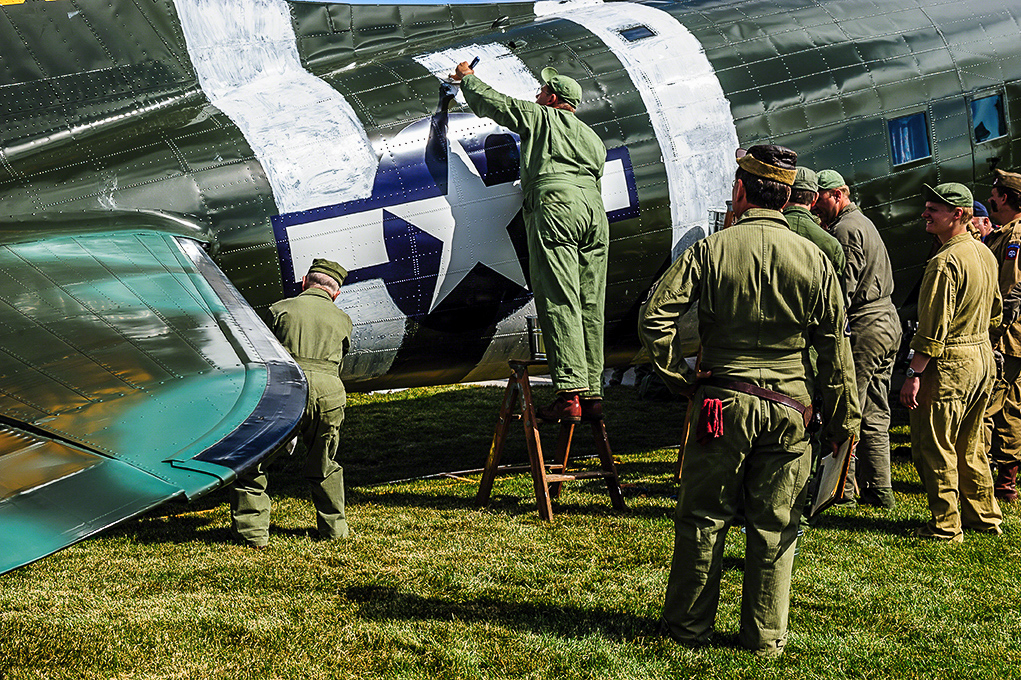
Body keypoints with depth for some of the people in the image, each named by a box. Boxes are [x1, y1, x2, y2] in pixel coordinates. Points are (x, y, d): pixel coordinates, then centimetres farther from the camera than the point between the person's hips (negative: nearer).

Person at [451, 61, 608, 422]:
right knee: (590, 307, 5)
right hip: (595, 209, 7)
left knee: (559, 301, -13)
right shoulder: (593, 138, 31)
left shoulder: (540, 116, 13)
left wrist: (467, 77, 35)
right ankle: (593, 393, 2)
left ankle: (570, 394, -22)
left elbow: (488, 101, 17)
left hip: (555, 205, -7)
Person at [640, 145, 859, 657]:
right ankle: (765, 637, 16)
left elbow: (655, 316, -11)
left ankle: (689, 625, 20)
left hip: (722, 402, -1)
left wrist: (677, 377, 1)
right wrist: (841, 421, 10)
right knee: (774, 526, 9)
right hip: (789, 408, 2)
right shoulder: (814, 259, 0)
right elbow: (836, 350, 3)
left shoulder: (710, 250, -5)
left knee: (702, 519, 10)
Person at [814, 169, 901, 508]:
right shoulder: (864, 222, 20)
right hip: (888, 322, 10)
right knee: (874, 415, 12)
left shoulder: (845, 229, -11)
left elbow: (844, 287, -18)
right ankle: (879, 490, 14)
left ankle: (843, 487, 0)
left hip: (863, 326, -10)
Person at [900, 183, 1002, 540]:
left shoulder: (946, 262, -20)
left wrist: (914, 374, -20)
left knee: (933, 447, 1)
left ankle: (946, 526, 6)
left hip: (949, 363, -9)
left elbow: (933, 327, -23)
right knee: (969, 445, 20)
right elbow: (994, 315, 19)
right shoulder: (985, 253, 9)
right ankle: (984, 517, 28)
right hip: (983, 356, 9)